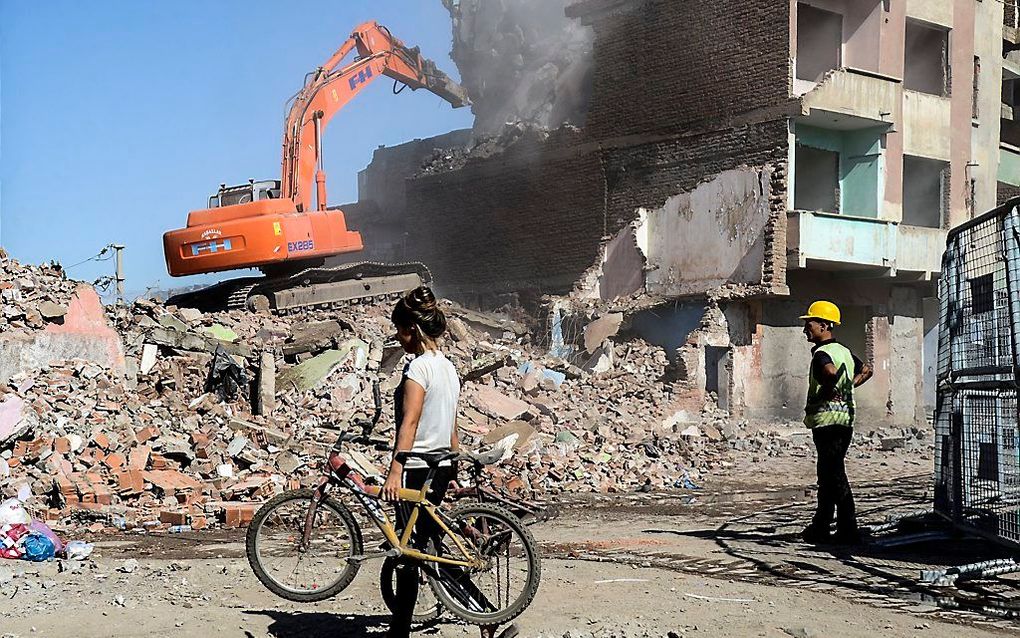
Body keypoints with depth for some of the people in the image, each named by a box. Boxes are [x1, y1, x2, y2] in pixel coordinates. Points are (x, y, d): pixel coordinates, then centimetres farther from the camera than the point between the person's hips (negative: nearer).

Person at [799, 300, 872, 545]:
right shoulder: (844, 351, 15)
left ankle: (848, 531, -1)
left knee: (834, 475, -4)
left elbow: (831, 372, -36)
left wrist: (820, 398, -20)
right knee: (827, 475, 14)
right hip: (844, 420, 10)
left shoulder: (822, 353, -14)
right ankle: (820, 528, 19)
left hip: (827, 419, -9)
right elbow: (866, 370, 30)